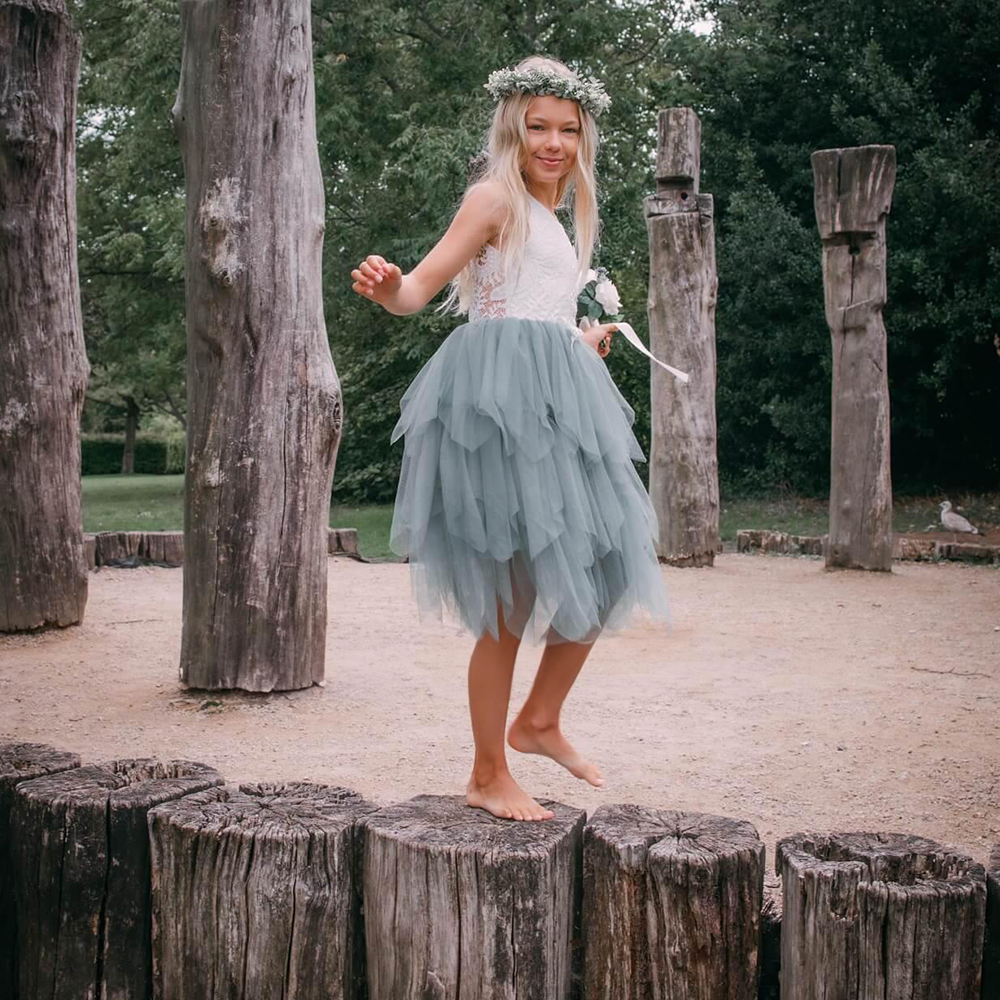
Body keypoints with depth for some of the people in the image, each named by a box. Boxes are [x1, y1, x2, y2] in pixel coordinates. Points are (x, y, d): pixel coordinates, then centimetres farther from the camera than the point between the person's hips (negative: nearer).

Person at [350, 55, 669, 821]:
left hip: (557, 398, 9)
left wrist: (589, 342, 37)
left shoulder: (556, 216, 23)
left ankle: (539, 723, 27)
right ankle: (488, 778, 8)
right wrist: (388, 287, -32)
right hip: (501, 391, -9)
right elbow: (421, 288, -13)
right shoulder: (496, 197, -1)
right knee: (513, 600, -6)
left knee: (603, 576, 9)